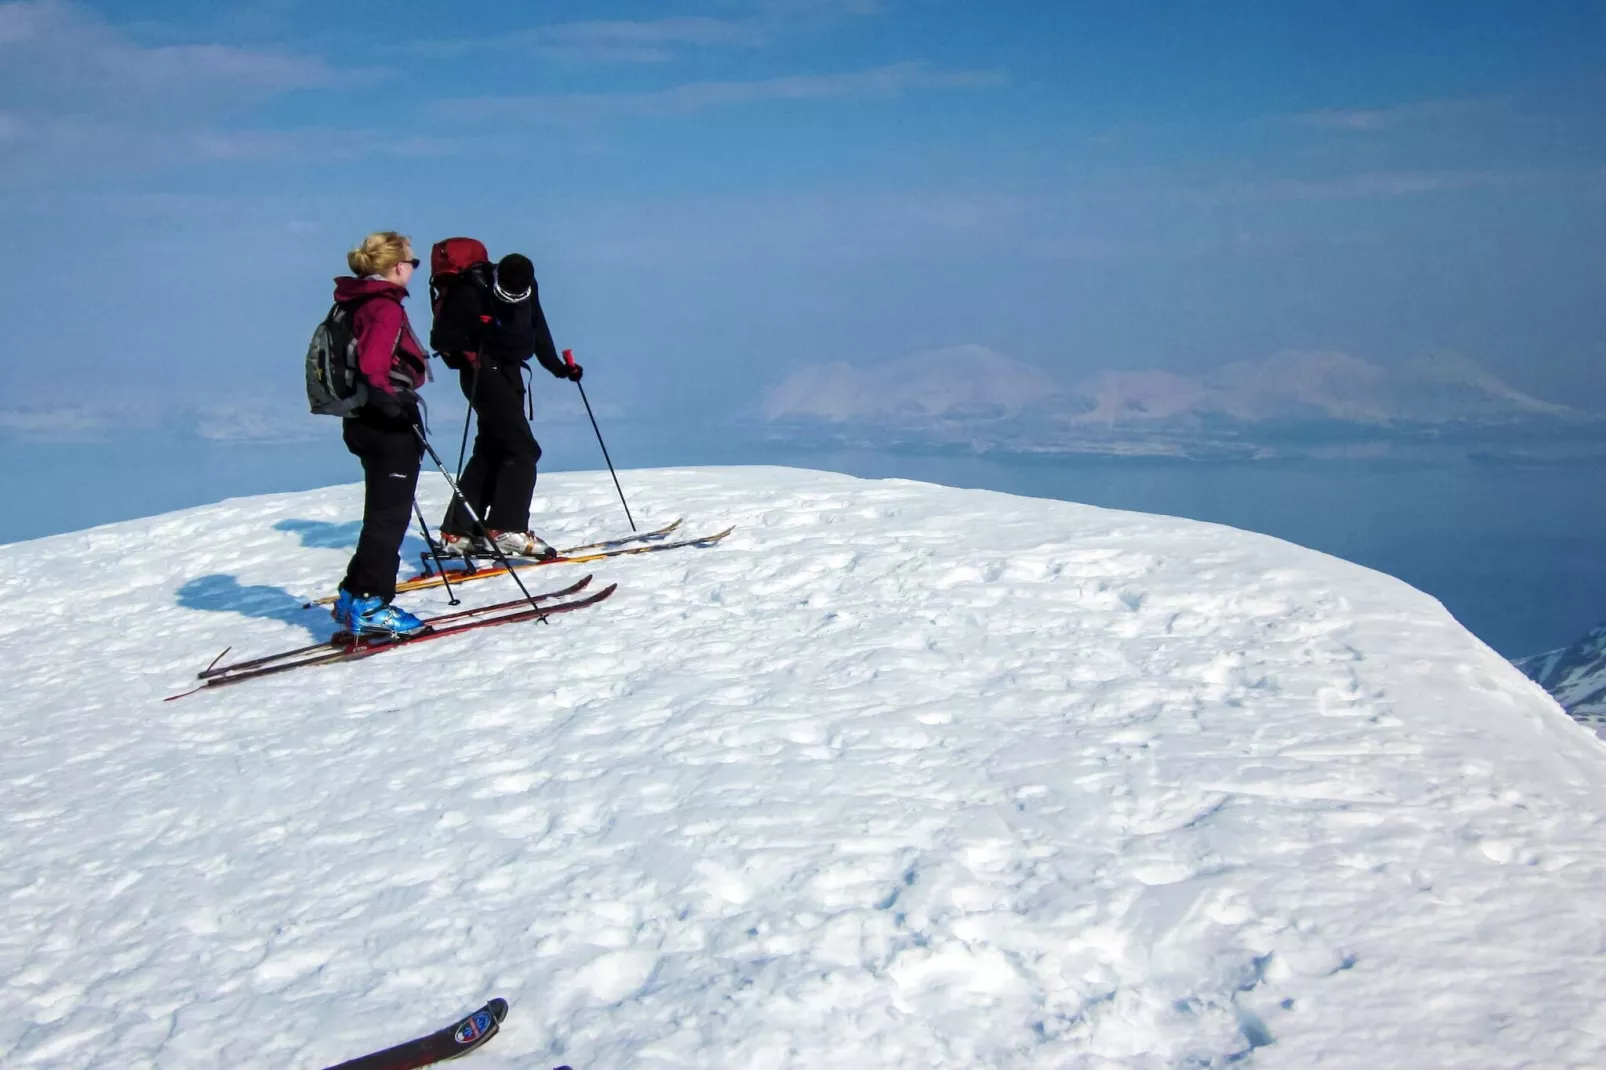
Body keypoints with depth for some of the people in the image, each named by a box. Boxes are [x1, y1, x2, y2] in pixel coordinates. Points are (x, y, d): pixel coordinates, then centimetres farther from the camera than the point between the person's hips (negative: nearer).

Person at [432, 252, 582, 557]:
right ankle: (506, 529, -15)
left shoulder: (528, 290, 2)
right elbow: (440, 337, -12)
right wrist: (463, 350, -31)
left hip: (510, 372, 8)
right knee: (523, 449, -15)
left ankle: (458, 531, 14)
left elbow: (538, 329, 16)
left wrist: (557, 366, 11)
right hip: (484, 373, -8)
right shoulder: (471, 293, -17)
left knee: (492, 451, 10)